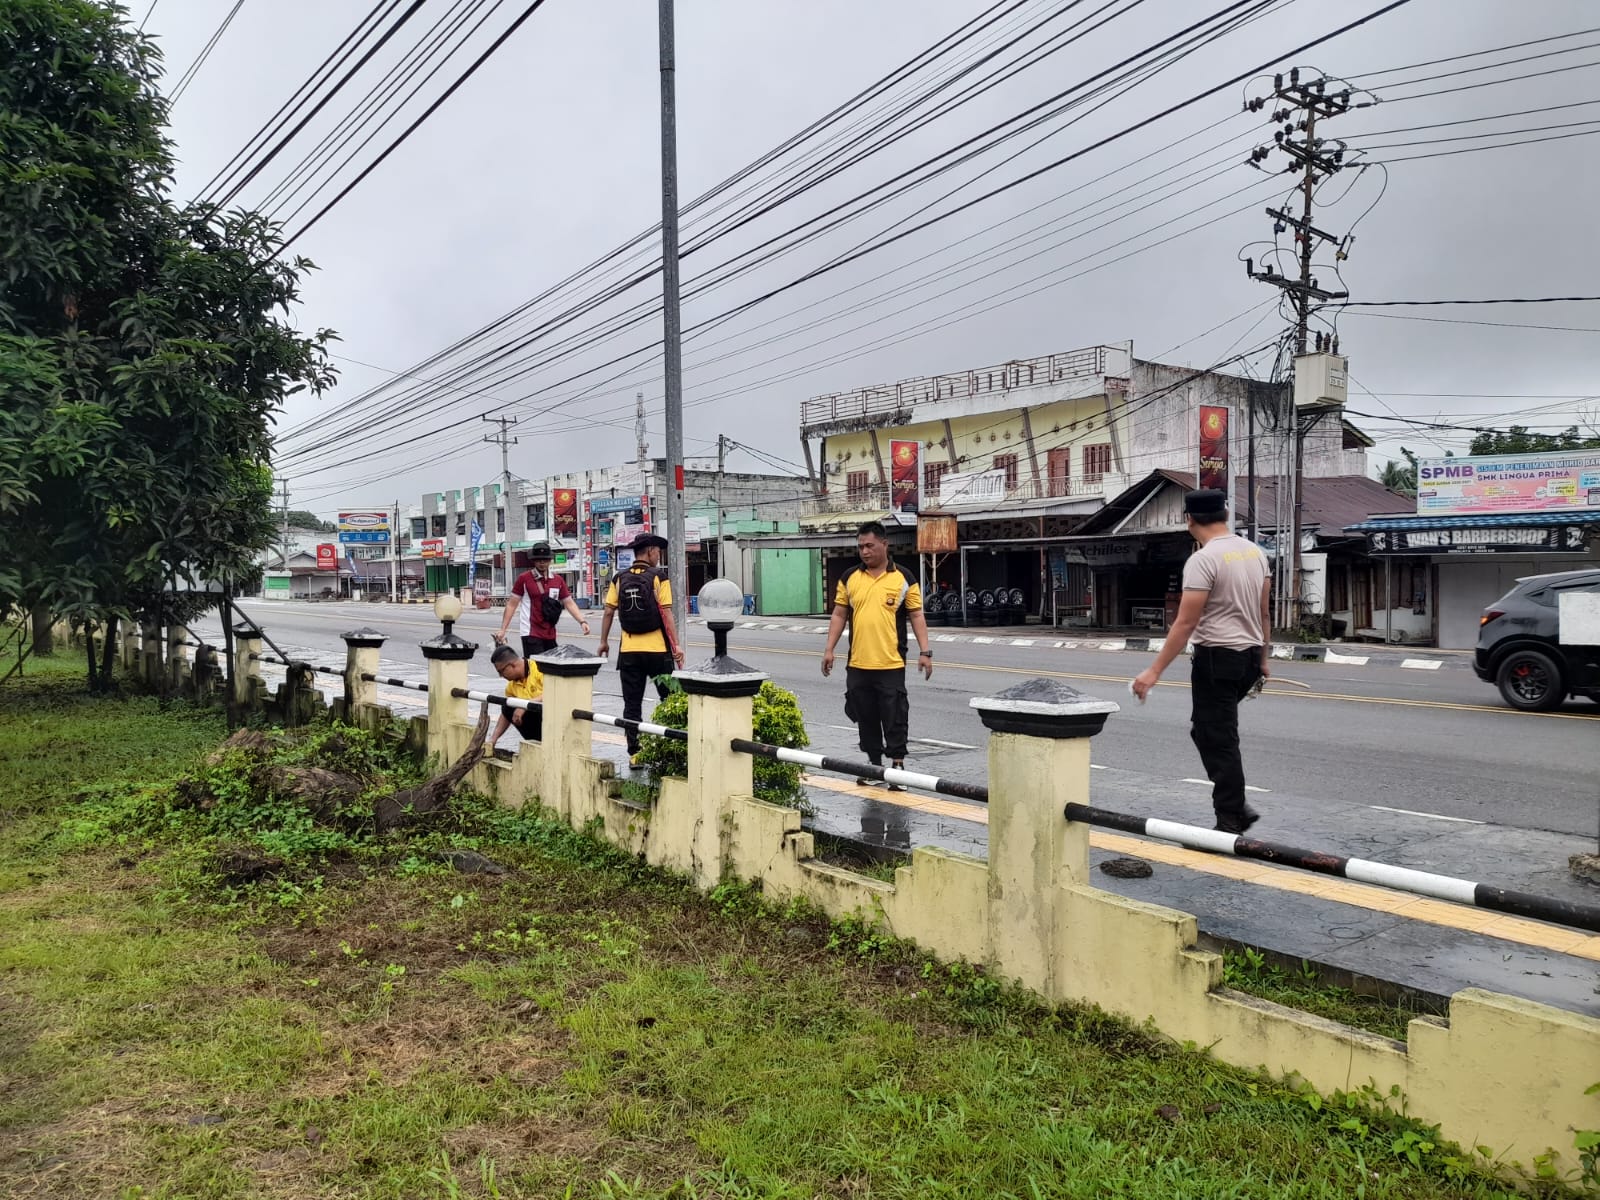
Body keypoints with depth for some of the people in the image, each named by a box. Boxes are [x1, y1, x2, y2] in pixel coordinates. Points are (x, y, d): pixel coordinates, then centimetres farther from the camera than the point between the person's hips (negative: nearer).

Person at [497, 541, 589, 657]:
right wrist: (503, 630, -4)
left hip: (550, 634, 5)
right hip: (531, 634, -5)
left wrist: (582, 621, -6)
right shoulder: (524, 578, -4)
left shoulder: (558, 580, 9)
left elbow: (569, 603, 9)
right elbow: (512, 605, -1)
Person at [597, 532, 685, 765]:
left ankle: (634, 754, 8)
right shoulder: (658, 578, -6)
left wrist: (604, 641, 14)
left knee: (632, 704, 7)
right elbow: (666, 613, -11)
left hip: (629, 651, 3)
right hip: (657, 650, -3)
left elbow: (609, 612, 3)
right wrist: (676, 644, -9)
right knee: (669, 700, 12)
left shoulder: (619, 580, 3)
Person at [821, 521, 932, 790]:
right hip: (857, 665, 4)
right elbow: (839, 615, 11)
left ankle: (897, 767, 10)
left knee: (895, 718, 0)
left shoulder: (903, 578, -1)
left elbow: (916, 616, 0)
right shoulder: (849, 578, 6)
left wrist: (925, 652, -7)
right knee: (866, 718, 12)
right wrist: (829, 649, 5)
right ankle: (874, 765, 24)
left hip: (891, 665, -3)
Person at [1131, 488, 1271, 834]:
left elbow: (1185, 624, -21)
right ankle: (1235, 807, 23)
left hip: (1217, 659, -9)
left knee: (1219, 742, -2)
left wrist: (1154, 672, -18)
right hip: (1249, 658, 9)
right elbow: (1263, 612, 15)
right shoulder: (1255, 552, 8)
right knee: (1209, 731, 24)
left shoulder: (1203, 560, -18)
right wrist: (1263, 658, 26)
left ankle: (1231, 822, 3)